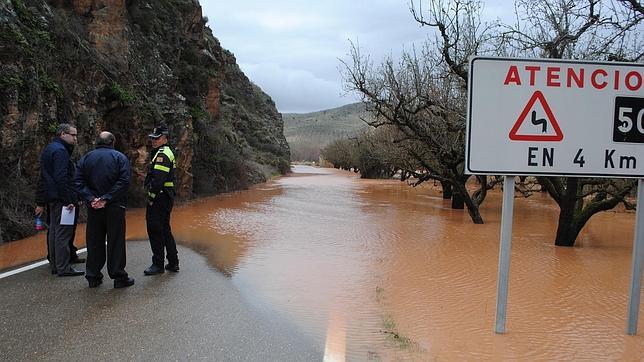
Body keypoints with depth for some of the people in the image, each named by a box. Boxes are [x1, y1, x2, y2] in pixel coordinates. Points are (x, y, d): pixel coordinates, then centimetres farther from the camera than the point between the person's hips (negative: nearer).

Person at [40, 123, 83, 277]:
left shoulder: (49, 149, 18)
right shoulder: (60, 151, -14)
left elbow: (45, 176, 21)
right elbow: (61, 178, -22)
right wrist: (68, 200, -21)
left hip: (52, 198, 11)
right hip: (61, 198, -11)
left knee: (54, 231, 14)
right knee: (63, 232, -7)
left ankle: (54, 265, 21)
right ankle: (63, 268, -4)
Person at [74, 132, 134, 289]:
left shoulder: (86, 158, 8)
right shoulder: (120, 157, -2)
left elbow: (78, 182, -2)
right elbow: (124, 181, -15)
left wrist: (91, 198, -10)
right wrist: (106, 198, -15)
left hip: (93, 208, 3)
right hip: (114, 207, -3)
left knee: (94, 243, 11)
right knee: (116, 242, 3)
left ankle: (93, 277, 17)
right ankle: (119, 277, 7)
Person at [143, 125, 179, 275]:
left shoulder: (162, 154, -14)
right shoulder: (167, 152, 19)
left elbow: (158, 180, -22)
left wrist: (151, 197, -16)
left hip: (159, 199, -11)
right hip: (166, 198, 11)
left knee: (155, 230, -4)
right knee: (165, 230, 15)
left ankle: (158, 264, 3)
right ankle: (173, 263, 21)